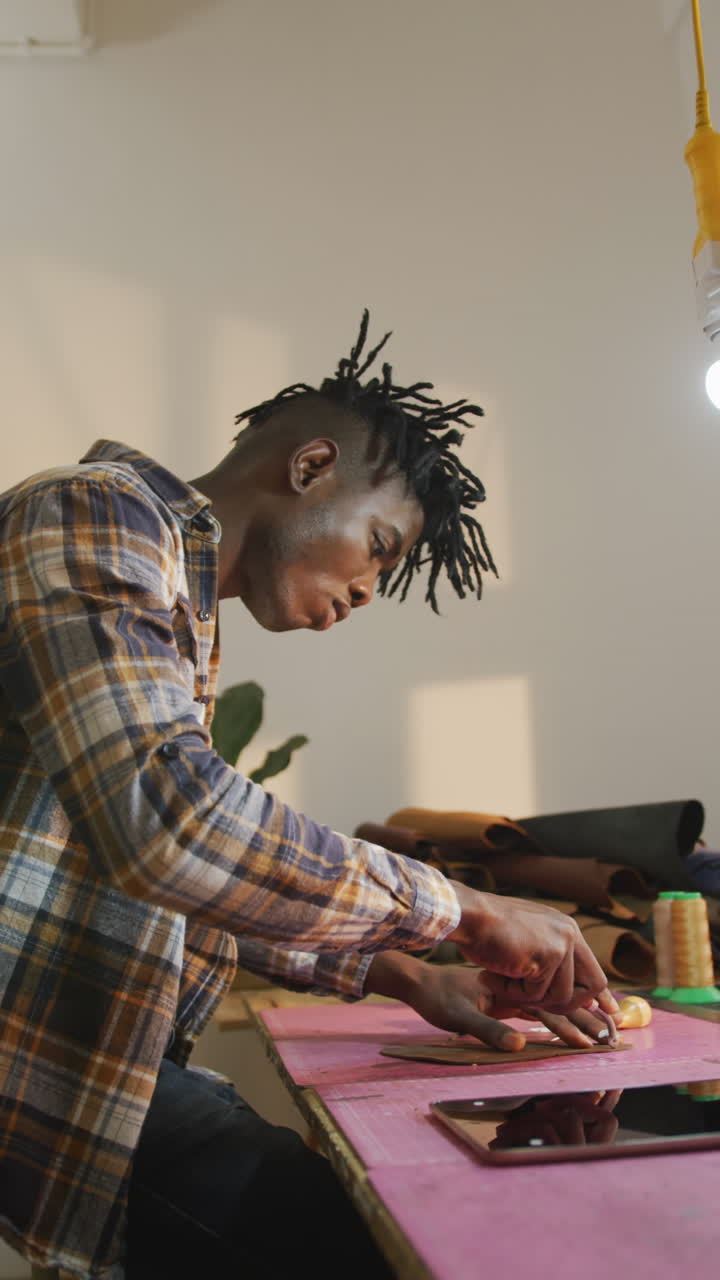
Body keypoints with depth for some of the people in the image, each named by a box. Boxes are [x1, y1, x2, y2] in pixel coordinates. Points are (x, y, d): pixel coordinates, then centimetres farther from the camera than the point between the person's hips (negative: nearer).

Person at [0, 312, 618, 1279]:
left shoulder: (182, 614, 20)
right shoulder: (102, 512, -10)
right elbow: (164, 817, -26)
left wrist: (395, 972, 13)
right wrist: (459, 910, -16)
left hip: (103, 1055, 9)